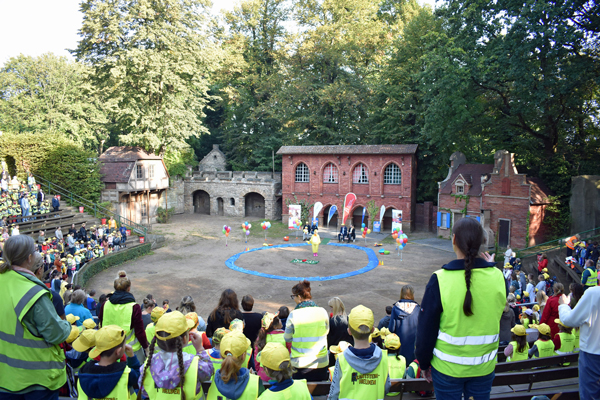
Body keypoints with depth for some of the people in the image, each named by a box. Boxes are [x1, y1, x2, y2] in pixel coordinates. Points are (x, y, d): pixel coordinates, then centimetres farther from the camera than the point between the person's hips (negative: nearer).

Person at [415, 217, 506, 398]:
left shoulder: (440, 279, -21)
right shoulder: (498, 277, -11)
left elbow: (426, 329, -13)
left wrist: (424, 363, 3)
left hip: (447, 368, -3)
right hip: (485, 368, 3)